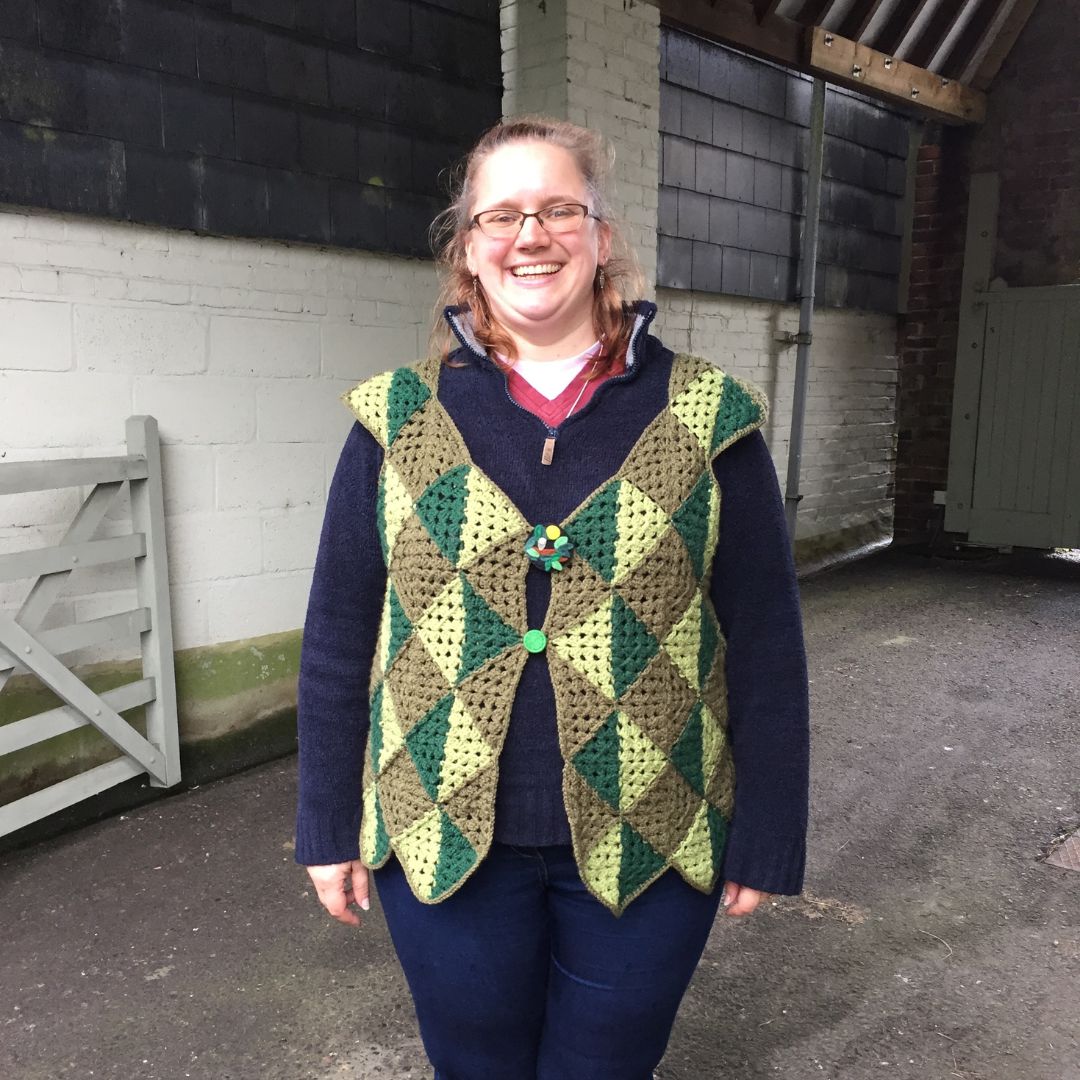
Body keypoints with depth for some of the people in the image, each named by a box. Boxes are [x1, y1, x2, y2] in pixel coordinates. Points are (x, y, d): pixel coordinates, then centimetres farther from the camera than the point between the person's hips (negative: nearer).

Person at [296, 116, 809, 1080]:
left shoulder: (709, 420, -5)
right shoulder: (397, 419, -2)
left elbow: (765, 646, -3)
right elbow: (339, 636, 1)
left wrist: (764, 841, 0)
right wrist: (329, 827, 3)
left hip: (649, 848, 0)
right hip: (441, 839, 1)